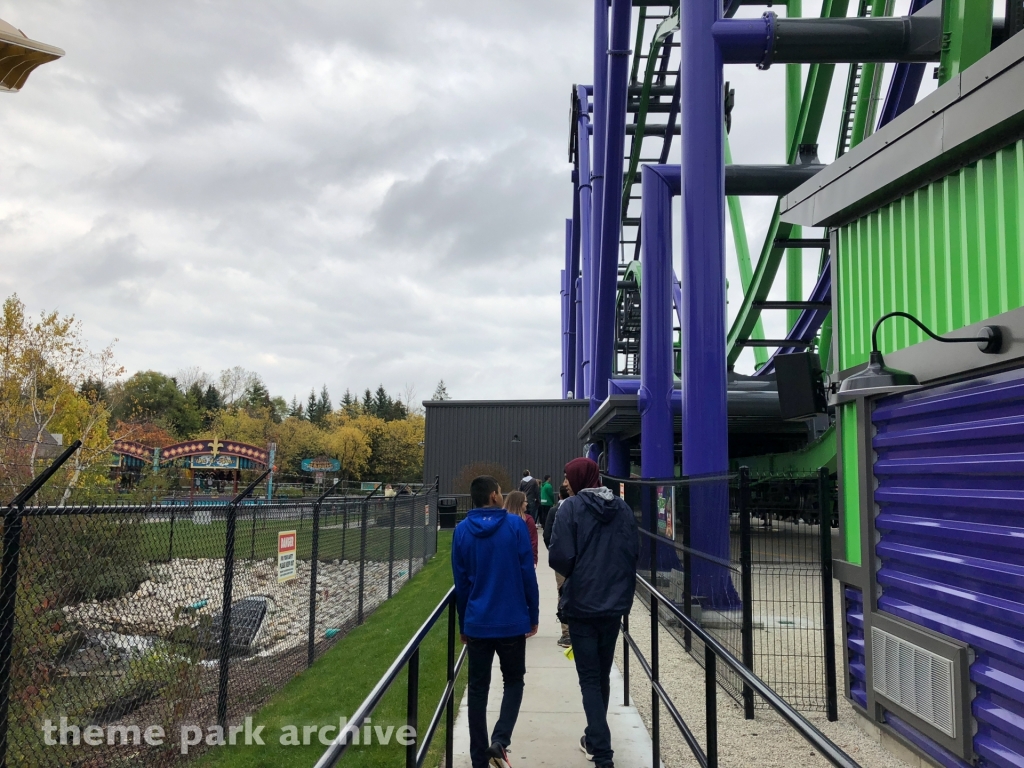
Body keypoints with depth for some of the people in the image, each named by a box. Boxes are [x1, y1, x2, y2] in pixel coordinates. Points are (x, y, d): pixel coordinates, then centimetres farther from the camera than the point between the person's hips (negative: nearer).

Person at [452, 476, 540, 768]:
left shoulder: (462, 531, -1)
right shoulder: (515, 525, -8)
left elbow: (461, 581, 4)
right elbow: (528, 574, -6)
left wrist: (463, 623, 14)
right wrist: (533, 615, 5)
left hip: (476, 623, 2)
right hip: (512, 621, -2)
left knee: (478, 689, 12)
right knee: (513, 681, 17)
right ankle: (500, 740, -2)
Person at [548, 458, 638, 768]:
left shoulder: (571, 508, -12)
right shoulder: (623, 508, 1)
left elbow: (559, 558, -17)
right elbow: (634, 552, 3)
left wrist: (575, 575, 4)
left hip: (582, 603, -5)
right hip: (615, 602, 5)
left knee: (589, 678, 5)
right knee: (603, 675, 19)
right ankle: (596, 737, 34)